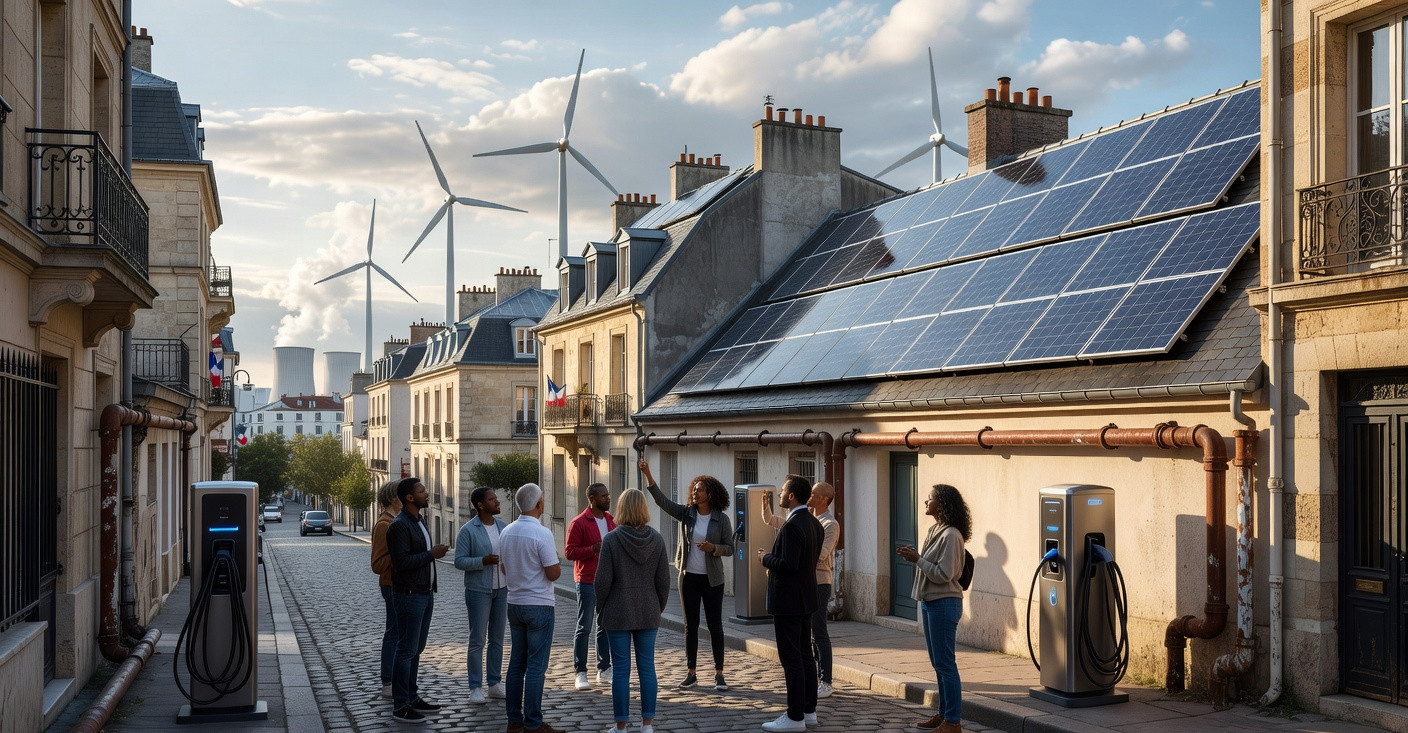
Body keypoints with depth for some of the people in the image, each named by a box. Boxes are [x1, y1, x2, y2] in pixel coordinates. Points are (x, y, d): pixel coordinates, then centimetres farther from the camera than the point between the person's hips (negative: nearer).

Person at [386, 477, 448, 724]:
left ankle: (411, 697, 23)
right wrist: (431, 554, -19)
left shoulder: (418, 522, 14)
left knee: (416, 649, 15)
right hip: (409, 595, -9)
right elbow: (401, 562, -24)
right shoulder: (399, 526, -17)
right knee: (407, 650, -6)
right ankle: (400, 707, -1)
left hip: (425, 594, 9)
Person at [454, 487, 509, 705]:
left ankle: (495, 683, 19)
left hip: (501, 589, 6)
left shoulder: (502, 526, 8)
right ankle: (476, 688, 5)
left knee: (497, 639, 10)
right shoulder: (468, 530, -9)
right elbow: (459, 560, -12)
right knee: (477, 641, -2)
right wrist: (483, 561, -25)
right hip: (478, 590, -6)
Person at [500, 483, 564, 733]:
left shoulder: (506, 533, 5)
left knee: (517, 663, 11)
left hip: (514, 604, 7)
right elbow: (553, 573, -15)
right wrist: (557, 560, 4)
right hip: (539, 605, -7)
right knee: (536, 666, -3)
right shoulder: (541, 533, -17)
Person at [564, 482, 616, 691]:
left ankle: (604, 669, 19)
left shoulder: (611, 520, 11)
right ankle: (580, 673, 4)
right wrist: (592, 550, -23)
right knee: (584, 628, -1)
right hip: (587, 582, -6)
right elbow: (569, 552, -12)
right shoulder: (579, 523, -9)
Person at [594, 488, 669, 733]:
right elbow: (663, 580, 0)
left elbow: (603, 580, -10)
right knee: (647, 667, 9)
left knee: (621, 669, 4)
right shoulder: (656, 539, -1)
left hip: (618, 614, -3)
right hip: (648, 613, 3)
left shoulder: (611, 540, -10)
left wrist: (600, 609, 5)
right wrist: (659, 608, 14)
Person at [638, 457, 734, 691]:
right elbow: (661, 500, -11)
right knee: (691, 625, 8)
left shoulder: (721, 519, -5)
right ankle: (691, 673, 16)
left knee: (715, 625, 1)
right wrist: (648, 475, -22)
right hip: (688, 577, 3)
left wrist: (713, 548, -22)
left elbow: (729, 549, -1)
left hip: (712, 578, -3)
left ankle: (719, 674, 8)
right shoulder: (686, 513, 0)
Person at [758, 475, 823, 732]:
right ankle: (809, 710, 22)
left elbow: (788, 564, -26)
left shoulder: (792, 526, -21)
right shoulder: (813, 523, 9)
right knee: (805, 656, 15)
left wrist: (767, 558, -8)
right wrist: (775, 562, 15)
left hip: (788, 600, -10)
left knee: (791, 659, -4)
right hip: (805, 598, 10)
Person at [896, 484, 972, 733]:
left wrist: (917, 559, -16)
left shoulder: (951, 535, -17)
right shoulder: (935, 531, 11)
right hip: (929, 601, 10)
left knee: (945, 664, -4)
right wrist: (914, 557, 2)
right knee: (938, 663, 15)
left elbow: (943, 574, -20)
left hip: (944, 603, -10)